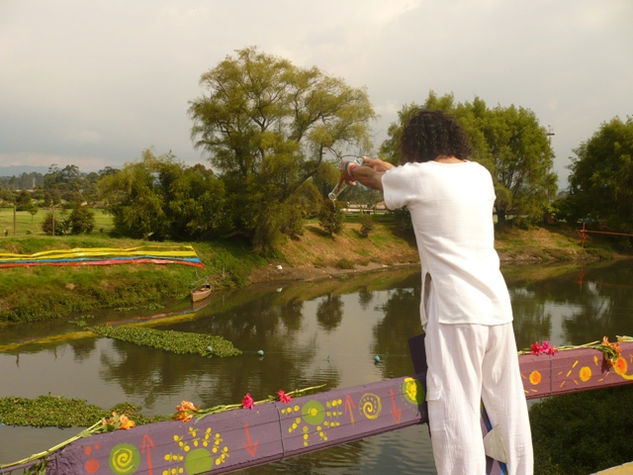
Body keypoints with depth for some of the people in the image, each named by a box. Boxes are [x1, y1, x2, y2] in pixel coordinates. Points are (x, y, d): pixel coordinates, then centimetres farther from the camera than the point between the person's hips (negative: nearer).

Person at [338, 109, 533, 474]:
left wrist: (352, 172, 40)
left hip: (455, 310, -6)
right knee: (509, 406, 15)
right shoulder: (480, 174, 12)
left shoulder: (419, 177, -3)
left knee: (457, 414, -4)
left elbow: (378, 178, 18)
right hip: (496, 306, 7)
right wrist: (390, 169, 44)